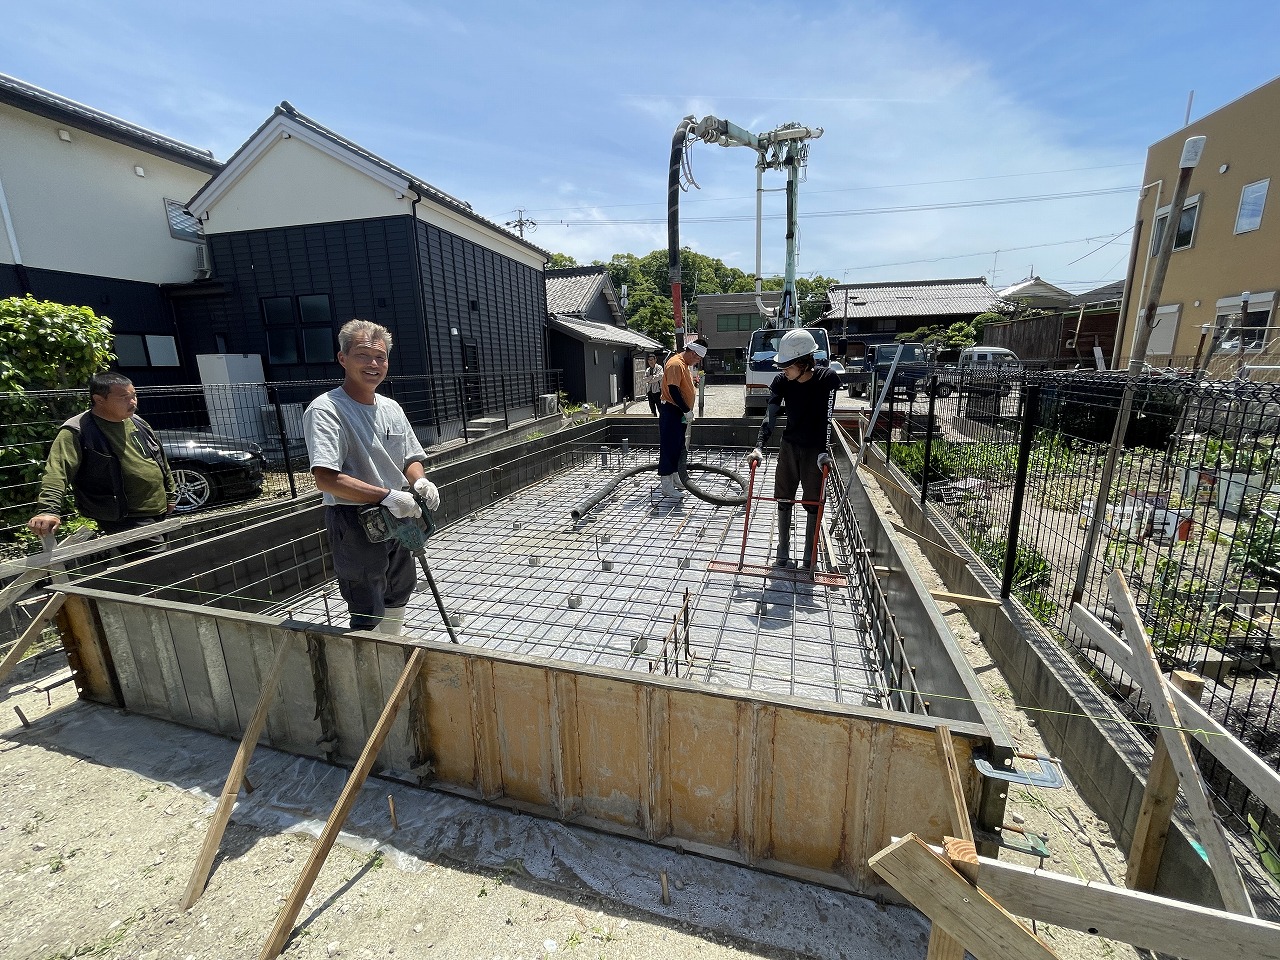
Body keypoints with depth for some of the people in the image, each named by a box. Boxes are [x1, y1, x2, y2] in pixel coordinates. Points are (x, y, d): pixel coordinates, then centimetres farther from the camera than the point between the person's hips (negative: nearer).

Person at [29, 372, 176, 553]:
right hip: (127, 520, -7)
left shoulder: (138, 422, 10)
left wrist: (171, 494, 21)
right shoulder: (78, 431, -11)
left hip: (160, 512, 7)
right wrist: (49, 510, -35)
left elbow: (160, 460, 20)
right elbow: (57, 471, -21)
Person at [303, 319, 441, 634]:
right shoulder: (326, 410, -17)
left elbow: (411, 459, 14)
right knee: (368, 616, 1)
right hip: (355, 524, -8)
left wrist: (420, 482, -8)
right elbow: (326, 479, -27)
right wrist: (387, 496, -30)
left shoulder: (391, 408, 6)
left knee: (399, 594, 25)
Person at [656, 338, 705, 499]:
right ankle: (667, 485, -2)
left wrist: (687, 410, 17)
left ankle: (674, 479, 27)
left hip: (679, 413, 10)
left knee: (678, 447, 16)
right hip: (670, 412, -10)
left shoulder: (685, 364, 14)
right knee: (669, 447, -6)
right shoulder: (676, 364, -18)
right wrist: (686, 410, -21)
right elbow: (673, 390, -25)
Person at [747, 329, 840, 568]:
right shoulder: (781, 381, -9)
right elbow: (770, 415, -13)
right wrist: (759, 447, -24)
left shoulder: (828, 378, -17)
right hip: (789, 446, 3)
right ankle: (783, 555, 20)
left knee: (813, 504, 4)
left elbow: (826, 417, -17)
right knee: (783, 500, 8)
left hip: (815, 449, -3)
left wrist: (823, 451, -22)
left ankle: (809, 559, 16)